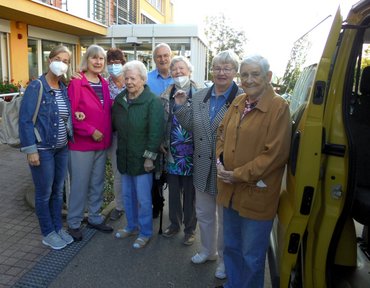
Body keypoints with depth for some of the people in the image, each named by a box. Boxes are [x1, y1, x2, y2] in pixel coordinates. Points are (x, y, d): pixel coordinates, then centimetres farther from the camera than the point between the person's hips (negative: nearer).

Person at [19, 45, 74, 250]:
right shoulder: (36, 87, -12)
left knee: (58, 191, 16)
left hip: (62, 148, 6)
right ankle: (48, 233, 24)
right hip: (42, 149, -6)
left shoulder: (64, 89, 6)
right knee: (44, 193, 8)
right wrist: (31, 149, -16)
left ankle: (58, 227, 32)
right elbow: (25, 119, -13)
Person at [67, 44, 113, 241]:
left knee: (98, 183, 16)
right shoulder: (76, 83, -11)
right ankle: (74, 223, 22)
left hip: (102, 143, 6)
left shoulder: (104, 84, 9)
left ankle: (95, 218, 32)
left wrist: (107, 134, 0)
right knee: (79, 184, 5)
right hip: (81, 143, -6)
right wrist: (91, 131, -19)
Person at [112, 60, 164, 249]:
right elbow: (114, 124, 18)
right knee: (127, 195, 18)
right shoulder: (120, 99, 8)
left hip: (142, 159, -7)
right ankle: (132, 226, 37)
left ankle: (145, 233, 23)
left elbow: (156, 132, -17)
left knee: (143, 198, 4)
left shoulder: (153, 102, -13)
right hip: (124, 157, 7)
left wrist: (150, 156, -18)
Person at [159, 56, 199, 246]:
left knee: (189, 192, 8)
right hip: (172, 151, 4)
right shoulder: (166, 96, 6)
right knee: (173, 190, 15)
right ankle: (174, 223, 34)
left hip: (191, 152, -3)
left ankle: (190, 228, 26)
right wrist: (162, 143, 5)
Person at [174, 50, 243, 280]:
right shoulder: (199, 97, 5)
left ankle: (225, 258, 37)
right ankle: (208, 250, 46)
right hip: (203, 167, 6)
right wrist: (181, 106, -4)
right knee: (204, 213, 22)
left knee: (225, 217, 14)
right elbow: (190, 126, 7)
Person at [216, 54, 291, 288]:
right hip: (229, 190, 7)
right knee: (231, 247, 24)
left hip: (256, 196, -7)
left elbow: (275, 154, -19)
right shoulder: (237, 103, 8)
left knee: (251, 256, 11)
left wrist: (239, 175, -17)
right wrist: (220, 162, -3)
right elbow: (222, 135, 15)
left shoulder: (279, 107, -13)